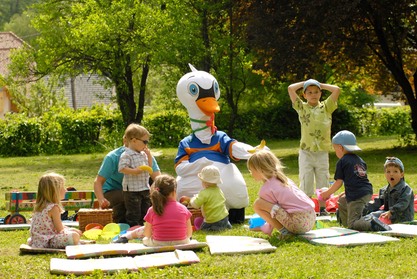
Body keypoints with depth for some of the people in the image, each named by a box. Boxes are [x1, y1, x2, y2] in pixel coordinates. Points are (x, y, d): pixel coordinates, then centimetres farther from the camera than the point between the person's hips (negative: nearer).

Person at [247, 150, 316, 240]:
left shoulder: (266, 189, -6)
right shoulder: (284, 179, 19)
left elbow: (272, 213, -2)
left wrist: (266, 230, 13)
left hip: (298, 224, -9)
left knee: (257, 204, -10)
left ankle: (283, 230, -8)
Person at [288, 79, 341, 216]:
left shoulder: (326, 107, 8)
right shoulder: (302, 107, 5)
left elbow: (337, 90, -2)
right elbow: (291, 88, -4)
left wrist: (321, 85, 9)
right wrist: (304, 83, 9)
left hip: (322, 152, 1)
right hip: (306, 152, -1)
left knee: (323, 182, 7)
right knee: (306, 183, 0)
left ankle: (322, 209, 15)